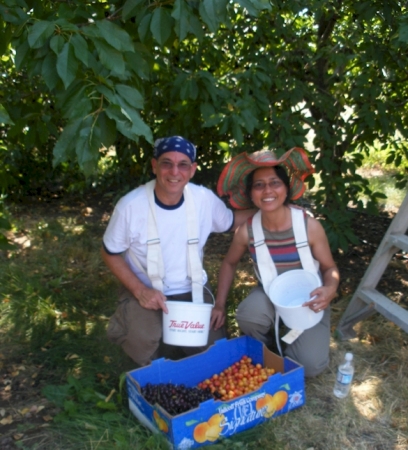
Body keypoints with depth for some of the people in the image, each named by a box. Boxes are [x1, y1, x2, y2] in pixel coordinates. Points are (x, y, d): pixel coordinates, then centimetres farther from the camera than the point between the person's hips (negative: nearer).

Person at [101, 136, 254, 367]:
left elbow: (230, 222, 8)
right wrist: (140, 290, -19)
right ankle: (152, 374, 8)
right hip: (146, 292, -2)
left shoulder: (205, 198, -11)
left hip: (193, 291, 3)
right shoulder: (131, 206, -18)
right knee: (141, 341, -29)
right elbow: (111, 254, -6)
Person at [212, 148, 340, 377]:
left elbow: (330, 268, -10)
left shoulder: (309, 225, -23)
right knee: (248, 316, -32)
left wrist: (330, 289, -33)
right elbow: (229, 264, 2)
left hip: (308, 300, -1)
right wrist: (220, 305, -2)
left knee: (311, 364, -19)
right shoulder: (247, 230, -17)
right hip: (270, 295, 2)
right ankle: (264, 347, 5)